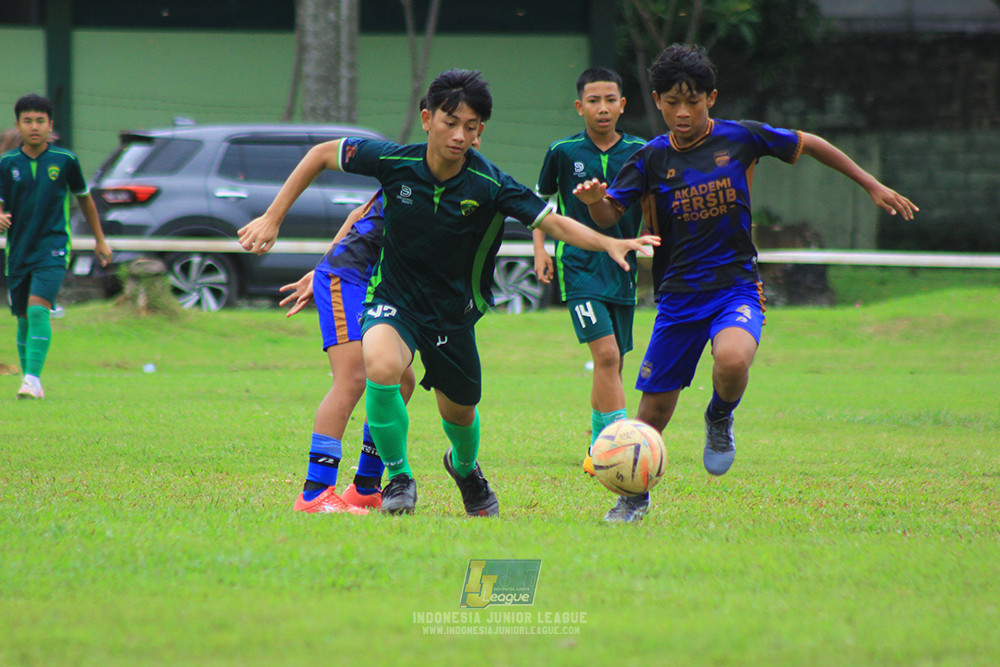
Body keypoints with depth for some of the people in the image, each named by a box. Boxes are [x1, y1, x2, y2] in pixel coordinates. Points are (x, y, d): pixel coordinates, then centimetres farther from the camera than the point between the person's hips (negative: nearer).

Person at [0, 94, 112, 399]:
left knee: (38, 309, -20)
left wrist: (100, 240, 20)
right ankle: (29, 380, 25)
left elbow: (84, 198, 13)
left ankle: (33, 379, -24)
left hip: (52, 249, -3)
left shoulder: (65, 160, -1)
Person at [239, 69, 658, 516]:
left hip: (453, 308, 1)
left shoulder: (490, 185, -20)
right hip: (395, 298, -1)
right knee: (381, 366, -32)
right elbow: (321, 155, -4)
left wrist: (608, 243, -43)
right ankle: (398, 477, -10)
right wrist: (272, 218, -7)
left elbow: (552, 222, -25)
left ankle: (465, 467, 55)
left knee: (459, 411, 16)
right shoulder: (394, 162, -18)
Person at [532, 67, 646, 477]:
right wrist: (540, 248, 3)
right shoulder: (563, 152, 0)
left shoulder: (639, 153, 3)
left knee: (611, 365, 9)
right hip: (579, 267, -3)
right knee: (606, 354, -19)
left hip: (622, 270, 4)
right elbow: (540, 201, 14)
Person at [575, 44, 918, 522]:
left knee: (732, 361, -34)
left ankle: (720, 418, 2)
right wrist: (595, 200, -29)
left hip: (737, 288, -1)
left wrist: (873, 186, 15)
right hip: (678, 297, 2)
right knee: (654, 410, 3)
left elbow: (810, 145, 11)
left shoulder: (740, 138, -2)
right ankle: (635, 496, 30)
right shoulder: (652, 160, -1)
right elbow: (609, 216, -5)